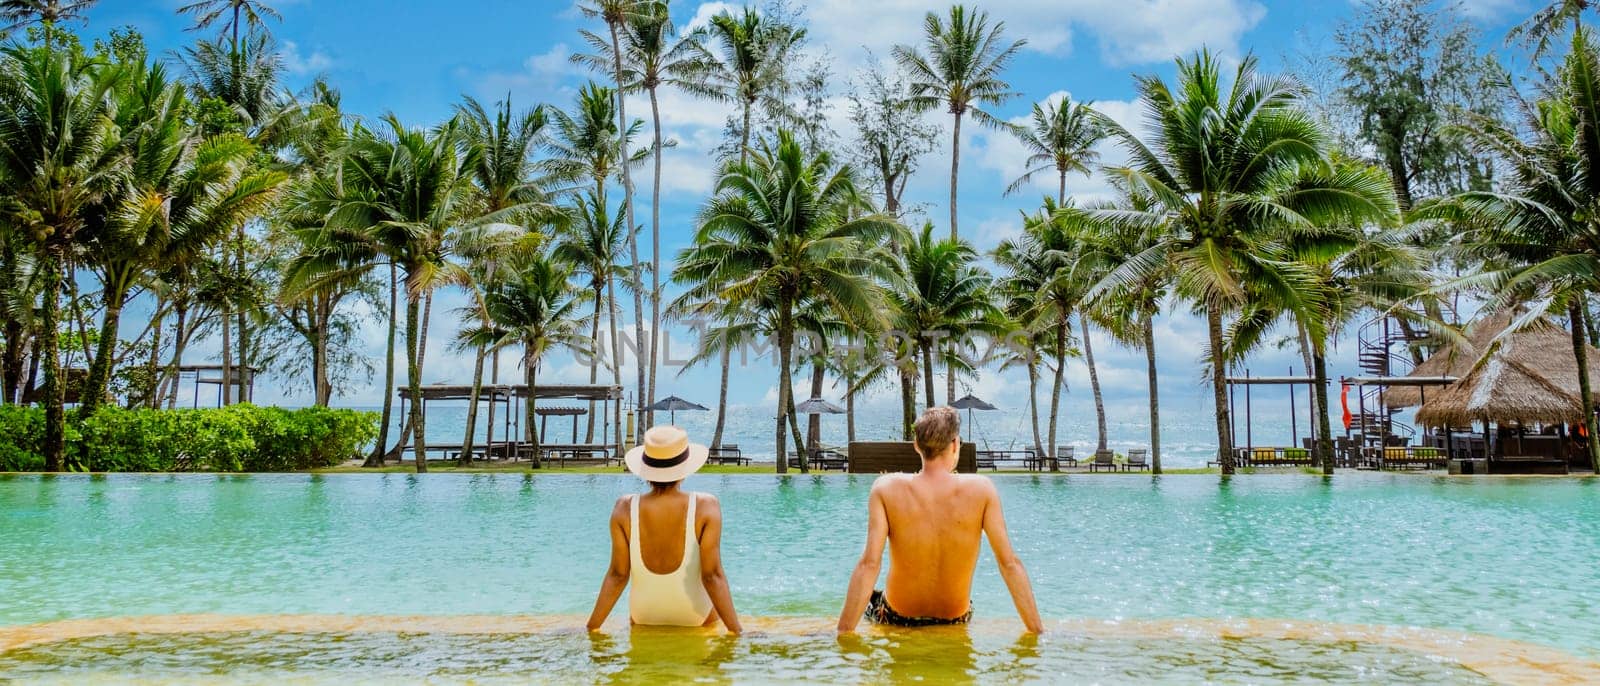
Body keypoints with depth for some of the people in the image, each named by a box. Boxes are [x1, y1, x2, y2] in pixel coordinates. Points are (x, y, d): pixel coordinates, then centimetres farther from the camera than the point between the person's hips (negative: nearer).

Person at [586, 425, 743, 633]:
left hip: (644, 618, 2)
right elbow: (712, 575, -21)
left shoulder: (625, 508, -16)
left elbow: (618, 575, -12)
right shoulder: (705, 506, -21)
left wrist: (592, 627, 1)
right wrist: (738, 631, -12)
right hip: (696, 617, -2)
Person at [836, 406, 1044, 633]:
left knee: (871, 602, 34)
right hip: (956, 622, 1)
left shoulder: (887, 489, -17)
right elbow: (1010, 563, -16)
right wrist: (1038, 631, -9)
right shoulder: (981, 490, -15)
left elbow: (869, 564, -23)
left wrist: (843, 632, -20)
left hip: (897, 620, -1)